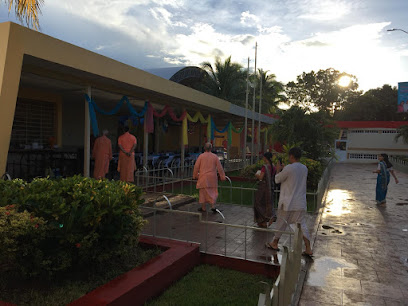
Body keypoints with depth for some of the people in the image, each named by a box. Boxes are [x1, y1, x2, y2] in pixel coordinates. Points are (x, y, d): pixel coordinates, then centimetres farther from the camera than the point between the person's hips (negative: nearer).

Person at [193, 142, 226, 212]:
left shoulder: (201, 156, -4)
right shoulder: (215, 156, 0)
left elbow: (196, 167, -3)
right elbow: (219, 168, -1)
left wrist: (195, 176, 9)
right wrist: (222, 177, 5)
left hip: (203, 178, -1)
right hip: (212, 177, 1)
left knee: (203, 192, 7)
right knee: (213, 192, 11)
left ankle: (203, 208, 16)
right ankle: (213, 206, -1)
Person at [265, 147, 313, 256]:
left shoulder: (289, 168, -18)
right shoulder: (304, 168, 4)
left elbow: (277, 180, -6)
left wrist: (278, 170, 11)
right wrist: (283, 169, 20)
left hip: (288, 203, -5)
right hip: (300, 203, 6)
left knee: (281, 223, 10)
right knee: (302, 224, 10)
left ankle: (274, 244, 26)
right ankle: (308, 249, 6)